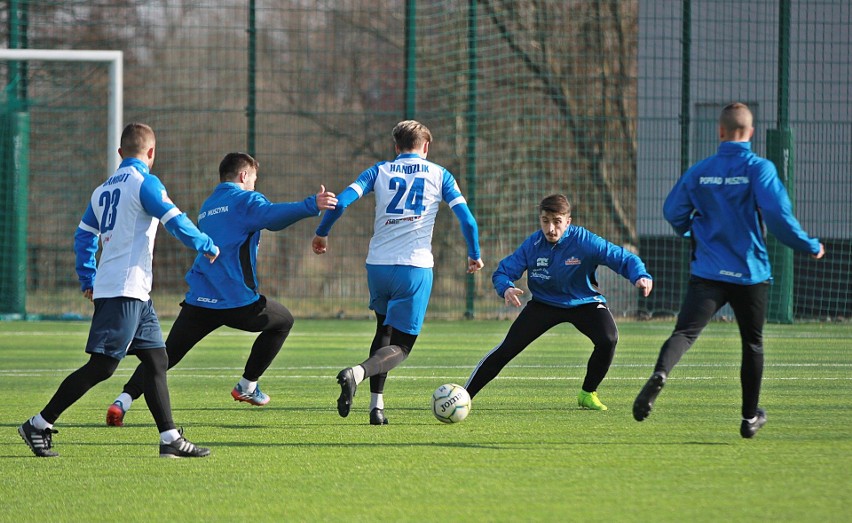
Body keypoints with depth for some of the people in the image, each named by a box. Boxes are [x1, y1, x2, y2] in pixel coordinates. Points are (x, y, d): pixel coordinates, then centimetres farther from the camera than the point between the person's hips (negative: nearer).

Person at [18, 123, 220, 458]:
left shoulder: (103, 190, 17)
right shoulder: (145, 183, -8)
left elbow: (83, 236, 21)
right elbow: (176, 222, -12)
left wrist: (87, 279, 26)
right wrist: (208, 247, 2)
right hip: (126, 290, -9)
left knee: (156, 360, 8)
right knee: (102, 366, -9)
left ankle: (170, 439, 4)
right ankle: (39, 424, -8)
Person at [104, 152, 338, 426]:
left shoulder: (207, 207, 23)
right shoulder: (245, 200, -1)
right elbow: (272, 216, -22)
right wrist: (312, 206, -34)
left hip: (198, 299, 5)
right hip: (236, 299, -5)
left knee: (165, 355, 6)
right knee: (283, 321, 21)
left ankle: (124, 400, -15)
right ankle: (247, 386, 20)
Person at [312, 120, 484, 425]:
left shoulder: (379, 172, 9)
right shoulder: (439, 175, 7)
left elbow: (343, 201, -3)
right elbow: (467, 220, 2)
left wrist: (321, 234, 11)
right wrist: (475, 256, 18)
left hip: (378, 266, 3)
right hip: (415, 267, -3)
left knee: (384, 331, 24)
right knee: (401, 346, 1)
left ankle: (377, 405, 13)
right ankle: (358, 372, -30)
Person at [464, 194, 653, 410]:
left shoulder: (585, 242, -25)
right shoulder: (533, 244, -17)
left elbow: (623, 258, -26)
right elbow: (503, 271, -11)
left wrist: (640, 276, -47)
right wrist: (506, 288, -35)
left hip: (584, 302, -1)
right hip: (544, 303, 1)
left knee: (608, 339, -28)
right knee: (507, 348, -11)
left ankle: (588, 394, -4)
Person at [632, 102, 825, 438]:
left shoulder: (699, 171, 3)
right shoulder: (759, 169, -7)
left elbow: (673, 212, 9)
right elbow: (778, 215, -16)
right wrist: (810, 247, -2)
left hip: (708, 270, 1)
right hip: (750, 272, -1)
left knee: (685, 332, -10)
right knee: (753, 343, 16)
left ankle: (660, 373, -42)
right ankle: (750, 417, 24)